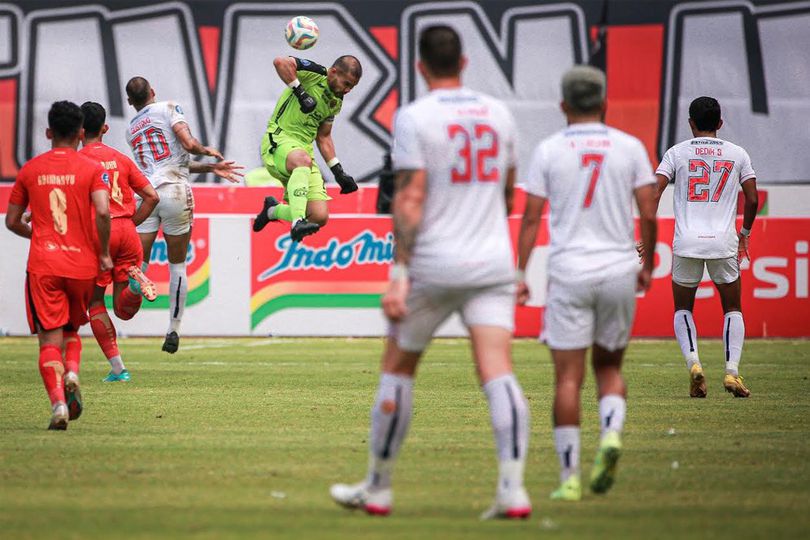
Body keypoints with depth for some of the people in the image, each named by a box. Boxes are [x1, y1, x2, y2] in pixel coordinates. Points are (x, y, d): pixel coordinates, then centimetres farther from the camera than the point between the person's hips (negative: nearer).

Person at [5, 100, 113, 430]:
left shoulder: (30, 170, 7)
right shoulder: (92, 169, 0)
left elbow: (12, 221, 12)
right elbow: (102, 212, -15)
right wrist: (104, 253, -2)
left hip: (42, 265, 0)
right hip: (82, 264, 0)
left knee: (50, 338, -2)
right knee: (72, 328, 22)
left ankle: (58, 403, -18)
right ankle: (72, 372, -5)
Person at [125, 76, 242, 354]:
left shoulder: (132, 130, 22)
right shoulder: (167, 109, 5)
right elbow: (189, 145, -8)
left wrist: (212, 168, 25)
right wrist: (208, 151, 13)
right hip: (175, 193, -3)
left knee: (139, 261, 1)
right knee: (177, 266, 8)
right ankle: (173, 330, 8)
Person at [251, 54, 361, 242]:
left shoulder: (336, 102, 16)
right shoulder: (314, 74, -7)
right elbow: (280, 62, -25)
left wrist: (338, 171, 18)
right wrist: (301, 93, -24)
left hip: (304, 148, 7)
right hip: (278, 140, -7)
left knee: (320, 217, -7)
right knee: (303, 160, -43)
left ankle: (273, 211, 23)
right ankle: (298, 223, -51)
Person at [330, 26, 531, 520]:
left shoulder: (415, 117, -6)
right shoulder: (498, 114, 10)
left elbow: (410, 198, -13)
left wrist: (400, 272, -13)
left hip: (433, 265, -3)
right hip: (493, 265, 3)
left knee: (398, 368, 12)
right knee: (498, 373, -6)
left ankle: (378, 488, 20)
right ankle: (513, 489, -21)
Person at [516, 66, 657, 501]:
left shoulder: (549, 150, 0)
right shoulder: (629, 148, 3)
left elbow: (531, 217, 0)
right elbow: (648, 214, 2)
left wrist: (520, 273, 5)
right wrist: (648, 265, 15)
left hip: (569, 273, -2)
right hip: (619, 269, 2)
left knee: (568, 377, 0)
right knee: (608, 366, 17)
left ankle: (569, 477, -4)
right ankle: (611, 433, -11)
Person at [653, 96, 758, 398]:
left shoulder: (677, 152, 4)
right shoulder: (737, 154, 8)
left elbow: (654, 195, -4)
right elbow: (752, 199, 7)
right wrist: (745, 232, 23)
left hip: (687, 243, -1)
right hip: (724, 243, 1)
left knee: (682, 310, 16)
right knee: (733, 309, 16)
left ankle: (692, 362, -10)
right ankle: (732, 370, -3)